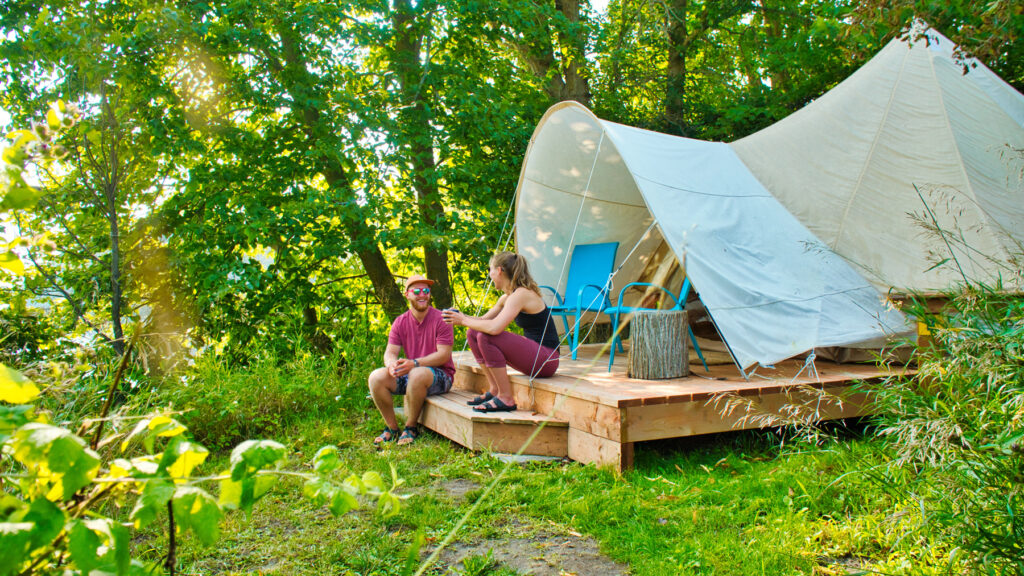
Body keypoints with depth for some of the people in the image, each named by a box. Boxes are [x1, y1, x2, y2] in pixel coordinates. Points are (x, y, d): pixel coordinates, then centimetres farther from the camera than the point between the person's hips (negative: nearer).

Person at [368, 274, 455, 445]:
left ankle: (410, 427, -17)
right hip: (409, 374, 5)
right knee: (376, 377, -18)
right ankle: (391, 427, -3)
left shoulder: (440, 319, -8)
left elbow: (444, 355, -15)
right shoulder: (400, 322, 7)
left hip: (440, 375, -5)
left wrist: (415, 363, -29)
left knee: (418, 374, -38)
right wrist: (392, 364, -24)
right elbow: (390, 352, 3)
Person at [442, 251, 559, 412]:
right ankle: (495, 390, 6)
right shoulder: (507, 297, 11)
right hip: (532, 353, 10)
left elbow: (494, 327, -31)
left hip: (547, 359, -10)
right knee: (473, 333, 5)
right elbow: (484, 319, 21)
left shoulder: (522, 294, -19)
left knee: (486, 337, -26)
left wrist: (463, 320, -17)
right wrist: (461, 316, 2)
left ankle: (506, 399, -18)